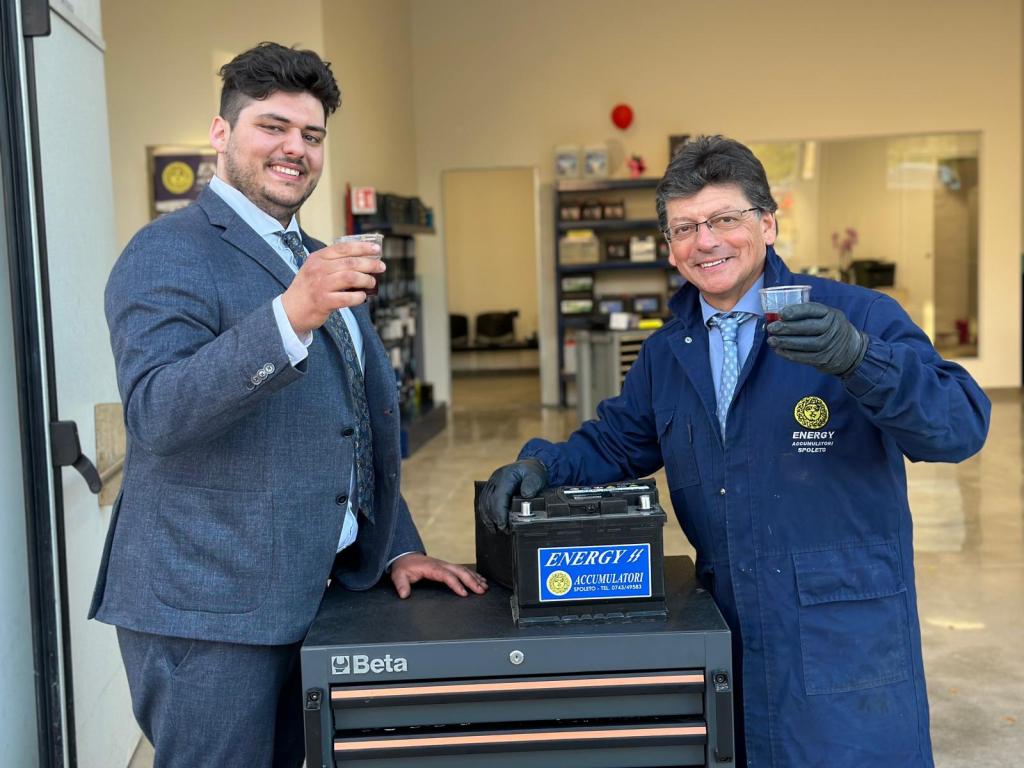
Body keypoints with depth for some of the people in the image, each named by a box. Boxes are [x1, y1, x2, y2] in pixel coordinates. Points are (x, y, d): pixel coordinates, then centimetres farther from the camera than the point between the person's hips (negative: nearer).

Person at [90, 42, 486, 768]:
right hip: (207, 606, -7)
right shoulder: (169, 253, -10)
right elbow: (155, 411, -25)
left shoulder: (321, 262, 15)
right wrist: (291, 315, -36)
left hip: (305, 598, 8)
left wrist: (397, 547, 12)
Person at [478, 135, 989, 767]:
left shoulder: (861, 317, -7)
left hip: (848, 641, -4)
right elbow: (615, 445, 17)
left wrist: (857, 358, -33)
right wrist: (541, 464, -3)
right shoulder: (665, 354, 9)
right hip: (729, 637, 4)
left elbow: (963, 425, -16)